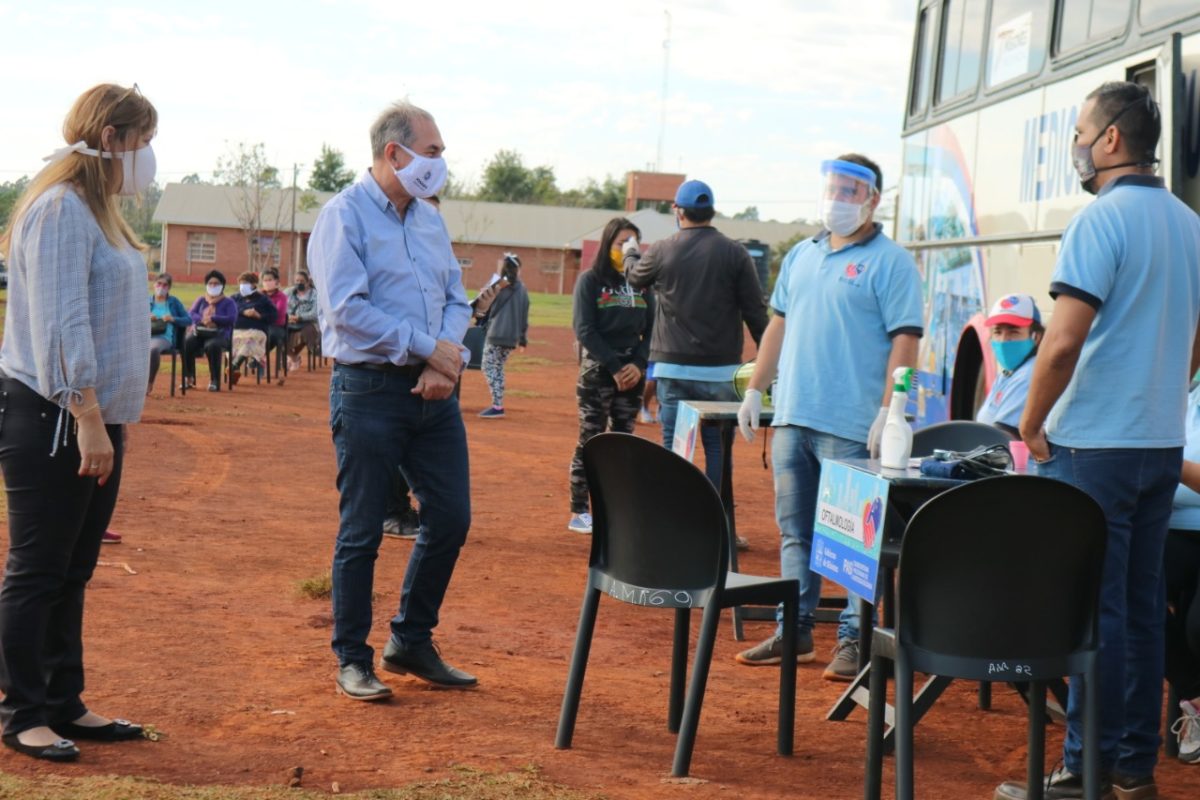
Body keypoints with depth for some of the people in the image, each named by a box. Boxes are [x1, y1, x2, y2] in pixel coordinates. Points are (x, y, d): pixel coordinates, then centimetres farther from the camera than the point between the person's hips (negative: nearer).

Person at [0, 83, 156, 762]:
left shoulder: (98, 211, 17)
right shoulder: (61, 209, -14)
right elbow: (60, 323, -21)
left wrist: (107, 420, 17)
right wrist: (87, 417, -24)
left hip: (95, 420, 9)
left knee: (72, 574, 13)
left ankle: (65, 706, 21)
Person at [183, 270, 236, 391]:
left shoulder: (228, 303, 14)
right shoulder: (200, 300, 23)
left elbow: (232, 318, -5)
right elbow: (190, 313, 6)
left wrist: (212, 319, -16)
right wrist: (202, 319, -15)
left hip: (219, 334, -3)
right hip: (199, 332, 3)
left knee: (212, 346, -39)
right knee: (186, 343, -31)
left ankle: (215, 381, -29)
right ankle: (188, 378, -20)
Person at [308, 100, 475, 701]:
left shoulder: (430, 221, 15)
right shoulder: (344, 216, -7)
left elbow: (456, 299, 14)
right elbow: (348, 308, -17)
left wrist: (447, 361, -6)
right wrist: (428, 347, -15)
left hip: (433, 393, 7)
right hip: (370, 390, -7)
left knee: (451, 517, 8)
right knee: (361, 531, 1)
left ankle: (411, 641, 24)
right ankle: (352, 658, 13)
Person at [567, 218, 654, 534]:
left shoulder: (642, 283, 11)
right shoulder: (591, 280, -1)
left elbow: (650, 329, 8)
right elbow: (585, 330, -8)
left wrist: (638, 364, -8)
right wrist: (614, 367, -14)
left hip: (633, 373, 4)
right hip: (597, 370, -4)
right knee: (590, 442, -3)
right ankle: (578, 513, 1)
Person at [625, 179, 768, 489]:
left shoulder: (660, 252, -1)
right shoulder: (735, 253, -3)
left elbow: (634, 277, 21)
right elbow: (755, 313, -3)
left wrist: (630, 253, 43)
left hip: (673, 369, 1)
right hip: (721, 371, 0)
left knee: (674, 447, 5)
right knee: (718, 447, 4)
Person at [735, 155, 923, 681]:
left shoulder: (890, 262, -5)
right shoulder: (802, 255, 16)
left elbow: (904, 340, -11)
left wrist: (888, 413, -18)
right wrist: (754, 390, 16)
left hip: (850, 426, -7)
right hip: (792, 417, 7)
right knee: (795, 532, 12)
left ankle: (854, 639, 5)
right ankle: (794, 631, 20)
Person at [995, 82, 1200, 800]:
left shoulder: (1102, 220, -14)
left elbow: (1063, 344, -21)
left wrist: (1032, 425, -9)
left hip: (1094, 445, -8)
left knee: (1091, 611, -2)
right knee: (1142, 607, 12)